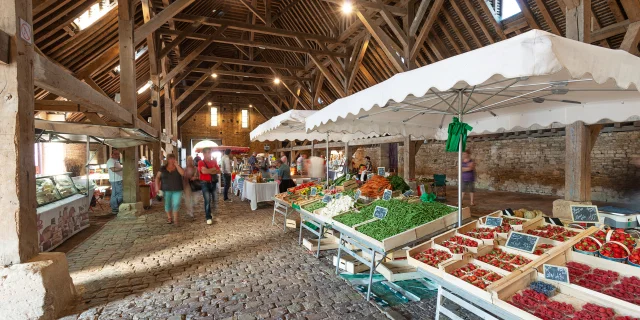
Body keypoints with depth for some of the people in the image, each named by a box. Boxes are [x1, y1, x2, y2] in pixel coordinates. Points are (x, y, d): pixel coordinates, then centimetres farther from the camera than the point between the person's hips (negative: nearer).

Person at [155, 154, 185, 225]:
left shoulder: (178, 167, 6)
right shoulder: (163, 168, 5)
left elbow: (182, 173, -13)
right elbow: (157, 177, 6)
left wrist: (176, 165, -11)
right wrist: (157, 187, -4)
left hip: (177, 190, -1)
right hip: (166, 189, 1)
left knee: (176, 204, -8)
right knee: (167, 204, 8)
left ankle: (175, 219, 1)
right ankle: (169, 218, 24)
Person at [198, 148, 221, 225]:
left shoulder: (214, 161, 10)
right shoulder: (201, 162, -5)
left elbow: (218, 171, 2)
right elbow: (204, 171, -22)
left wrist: (209, 171, -12)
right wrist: (213, 169, -9)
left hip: (214, 182, 5)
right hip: (205, 183, -5)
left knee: (215, 200, 10)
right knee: (207, 200, -7)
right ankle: (208, 217, 0)